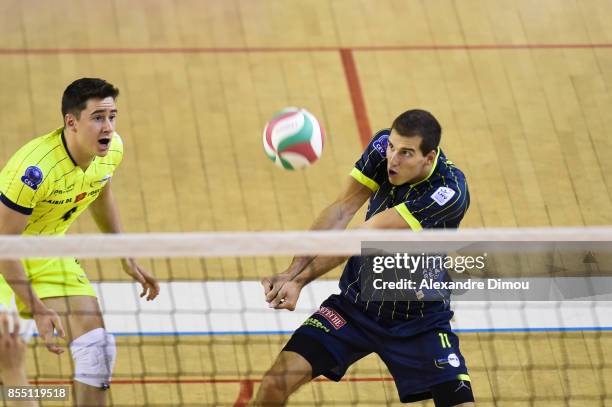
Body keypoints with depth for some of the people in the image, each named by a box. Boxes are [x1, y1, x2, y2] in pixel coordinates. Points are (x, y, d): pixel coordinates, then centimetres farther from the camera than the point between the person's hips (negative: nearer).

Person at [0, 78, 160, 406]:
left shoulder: (112, 149, -12)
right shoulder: (35, 168, -35)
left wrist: (127, 259, 13)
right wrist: (35, 306, -25)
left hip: (50, 253, 6)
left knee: (97, 343, -4)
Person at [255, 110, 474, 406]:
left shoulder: (449, 191, -29)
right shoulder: (383, 146, -13)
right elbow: (340, 211, -20)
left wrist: (300, 280, -34)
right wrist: (291, 272, -33)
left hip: (419, 321, -3)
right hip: (355, 303, 3)